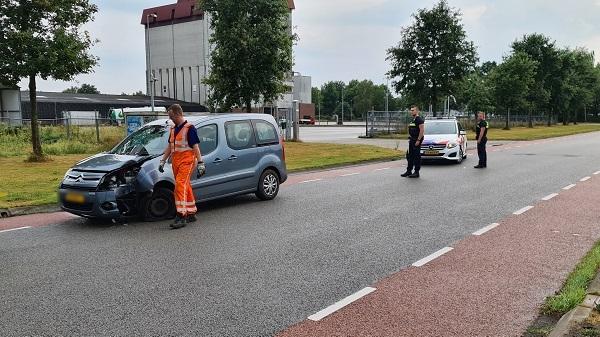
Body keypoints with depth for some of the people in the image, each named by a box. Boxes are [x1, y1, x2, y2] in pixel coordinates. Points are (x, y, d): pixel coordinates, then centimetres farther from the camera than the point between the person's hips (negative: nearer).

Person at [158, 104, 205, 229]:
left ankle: (181, 216, -21)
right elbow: (169, 146, 25)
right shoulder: (173, 129, 18)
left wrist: (200, 163, -15)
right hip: (176, 161, 8)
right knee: (186, 187, 12)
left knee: (180, 185, -18)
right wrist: (163, 161, 22)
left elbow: (195, 146, -11)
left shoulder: (189, 128, -7)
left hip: (187, 160, -8)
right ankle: (191, 213, 21)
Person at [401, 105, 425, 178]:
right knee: (409, 156, 12)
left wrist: (418, 140, -22)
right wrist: (410, 138, 17)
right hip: (411, 140, 10)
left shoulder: (419, 120, -13)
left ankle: (416, 172, 0)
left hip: (417, 140, -10)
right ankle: (409, 171, 19)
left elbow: (422, 131, -19)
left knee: (417, 156, -5)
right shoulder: (412, 120, 16)